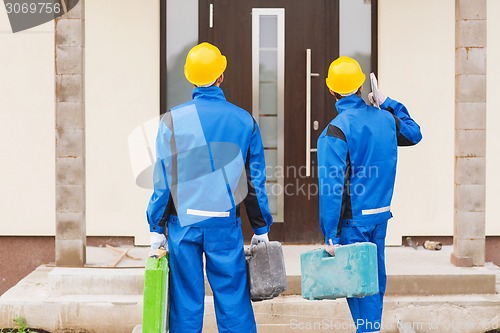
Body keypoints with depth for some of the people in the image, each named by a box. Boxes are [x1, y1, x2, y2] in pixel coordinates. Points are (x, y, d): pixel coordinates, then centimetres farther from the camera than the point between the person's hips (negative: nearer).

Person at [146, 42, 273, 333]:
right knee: (233, 299, 7)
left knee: (186, 301, 8)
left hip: (183, 222, 0)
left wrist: (157, 228, 3)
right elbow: (256, 180, 5)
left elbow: (163, 180, -4)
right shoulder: (244, 120, 1)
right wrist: (261, 228, 13)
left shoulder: (173, 120, -4)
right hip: (226, 224, 1)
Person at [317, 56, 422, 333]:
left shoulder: (336, 130, -16)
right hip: (380, 216, 6)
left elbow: (332, 188, -20)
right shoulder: (385, 118, 2)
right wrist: (387, 103, 24)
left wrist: (330, 236, -18)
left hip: (352, 219, -6)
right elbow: (414, 134, 25)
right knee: (375, 277, 17)